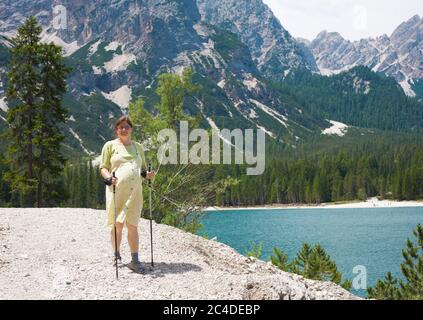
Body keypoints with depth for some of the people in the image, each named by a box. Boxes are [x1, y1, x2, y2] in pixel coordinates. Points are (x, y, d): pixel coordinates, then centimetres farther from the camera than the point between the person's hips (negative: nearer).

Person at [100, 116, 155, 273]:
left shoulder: (138, 147, 20)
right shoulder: (110, 145, 10)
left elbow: (143, 169, 25)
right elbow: (103, 168, 7)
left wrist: (148, 175, 2)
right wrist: (109, 177, -14)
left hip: (134, 191, 2)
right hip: (116, 189, -2)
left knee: (132, 225, -2)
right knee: (117, 224, 2)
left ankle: (135, 260, 0)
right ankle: (117, 255, 20)